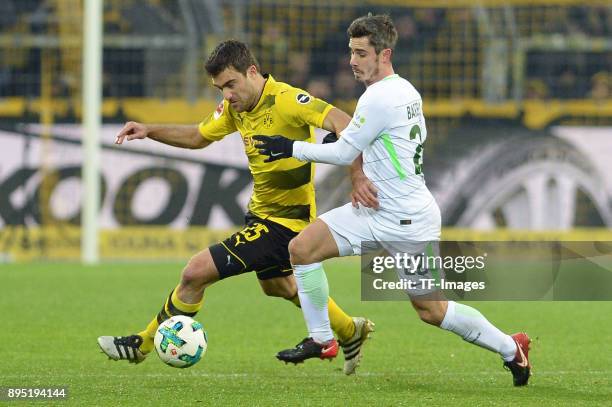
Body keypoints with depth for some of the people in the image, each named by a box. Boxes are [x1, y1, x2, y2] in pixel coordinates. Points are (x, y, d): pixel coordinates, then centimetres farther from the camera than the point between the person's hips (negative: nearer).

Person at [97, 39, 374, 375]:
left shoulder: (285, 100, -26)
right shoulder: (235, 107, 0)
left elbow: (340, 121, -37)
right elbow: (198, 137, 16)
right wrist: (150, 132, 2)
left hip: (286, 221, -10)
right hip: (262, 211, 10)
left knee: (196, 272, -13)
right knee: (276, 285, 33)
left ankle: (143, 344, 6)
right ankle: (351, 332, 52)